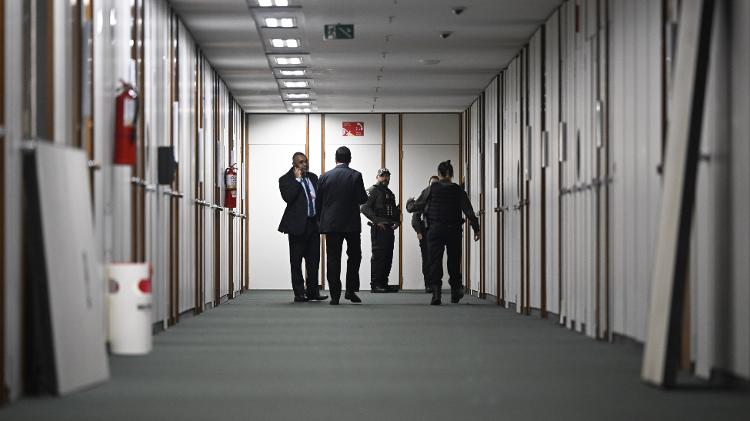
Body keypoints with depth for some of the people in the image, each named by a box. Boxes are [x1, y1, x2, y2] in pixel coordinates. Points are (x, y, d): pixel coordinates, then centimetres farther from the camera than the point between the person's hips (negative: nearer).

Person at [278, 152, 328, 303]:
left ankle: (313, 291, 14)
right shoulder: (286, 180, -3)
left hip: (313, 223, 5)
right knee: (296, 261, 0)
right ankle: (299, 293, 4)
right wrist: (297, 179, -14)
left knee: (314, 259, 7)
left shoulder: (313, 177, 15)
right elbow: (287, 197, -19)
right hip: (298, 224, -5)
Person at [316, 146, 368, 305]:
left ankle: (335, 295, 0)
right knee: (354, 256, 15)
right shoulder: (355, 176, -6)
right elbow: (362, 199, -8)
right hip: (351, 223, -1)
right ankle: (351, 291, 9)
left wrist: (321, 220, 16)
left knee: (333, 259, 3)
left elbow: (319, 201, 3)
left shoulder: (325, 177, 0)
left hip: (331, 223, 1)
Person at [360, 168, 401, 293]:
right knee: (378, 256, -10)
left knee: (388, 257, 9)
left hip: (389, 229, 8)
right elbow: (364, 207, -16)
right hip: (378, 229, -8)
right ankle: (375, 284, -8)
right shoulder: (373, 191, -4)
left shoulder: (390, 193, 22)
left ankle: (383, 283, 15)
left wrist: (397, 221, 9)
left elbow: (395, 211, 29)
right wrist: (377, 221, -19)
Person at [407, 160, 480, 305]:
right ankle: (455, 293, 23)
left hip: (435, 229, -1)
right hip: (453, 229, 1)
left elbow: (422, 205, 2)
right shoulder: (458, 190, 0)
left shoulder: (433, 188, -4)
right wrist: (476, 228, -2)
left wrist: (410, 204, 23)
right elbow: (468, 211, -5)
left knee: (435, 261, -1)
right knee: (454, 261, 14)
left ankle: (436, 292, -15)